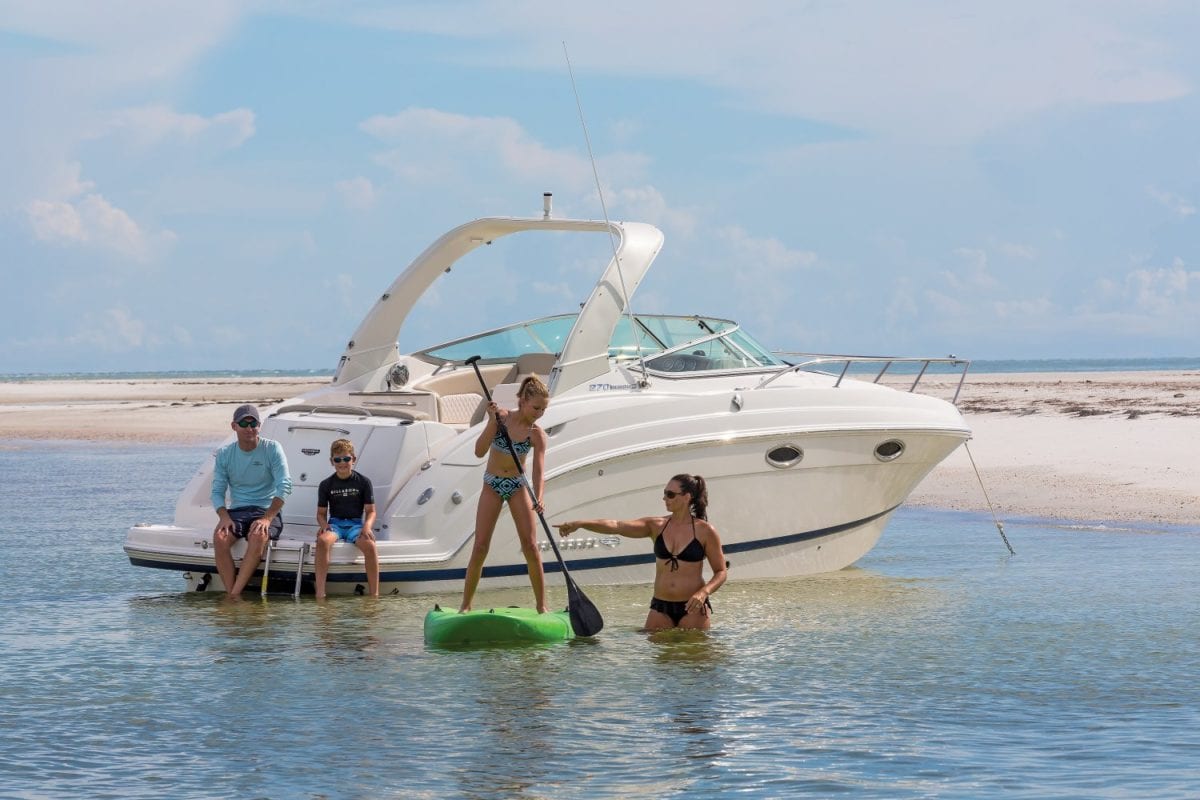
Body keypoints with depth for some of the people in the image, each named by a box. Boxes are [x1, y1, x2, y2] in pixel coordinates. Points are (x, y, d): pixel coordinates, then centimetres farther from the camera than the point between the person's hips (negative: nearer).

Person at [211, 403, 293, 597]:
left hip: (267, 510, -3)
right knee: (220, 537, -29)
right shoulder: (224, 454, 7)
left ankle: (236, 593, -37)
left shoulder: (272, 449, -2)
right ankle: (230, 595, -30)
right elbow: (217, 492, 5)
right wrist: (224, 517, -16)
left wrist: (267, 518, -21)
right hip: (237, 510, 3)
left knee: (258, 536, -36)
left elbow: (284, 486, -10)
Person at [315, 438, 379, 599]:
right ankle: (320, 593, -37)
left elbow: (370, 511, 4)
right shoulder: (326, 485, 8)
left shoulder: (363, 482, 5)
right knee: (322, 540, -36)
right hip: (335, 523, 1)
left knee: (369, 544, -35)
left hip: (356, 523, -1)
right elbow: (321, 513, 12)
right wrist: (323, 525, -12)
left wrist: (367, 526, -17)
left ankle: (374, 594, -29)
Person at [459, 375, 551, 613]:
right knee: (481, 546, -4)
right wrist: (493, 421, -29)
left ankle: (541, 605, 1)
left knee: (530, 545, -6)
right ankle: (465, 605, 2)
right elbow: (479, 451, -18)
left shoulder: (537, 434, -13)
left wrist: (538, 499, -40)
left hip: (518, 486, 0)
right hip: (492, 486, 0)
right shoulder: (501, 417, -12)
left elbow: (538, 471, -22)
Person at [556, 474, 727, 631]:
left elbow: (721, 572, 1)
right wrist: (580, 524, -22)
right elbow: (617, 526, -8)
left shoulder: (705, 531, -3)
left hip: (693, 608, -3)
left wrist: (704, 592, -18)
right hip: (660, 608, 3)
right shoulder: (656, 526, 5)